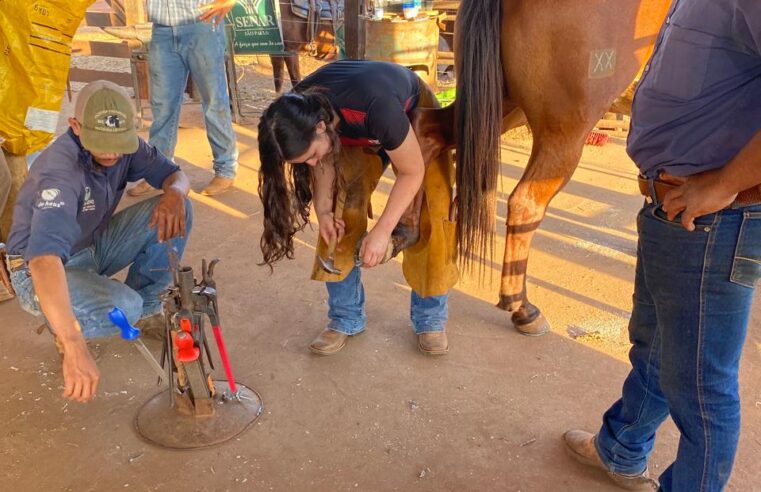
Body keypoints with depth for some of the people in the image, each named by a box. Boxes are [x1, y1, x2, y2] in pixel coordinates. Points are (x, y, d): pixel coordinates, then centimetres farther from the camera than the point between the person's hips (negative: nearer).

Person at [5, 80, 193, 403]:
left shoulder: (124, 146, -13)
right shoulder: (60, 170, -35)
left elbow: (175, 175, -4)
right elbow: (45, 255, -48)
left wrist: (174, 194, -32)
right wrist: (74, 346, -60)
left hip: (94, 247, 7)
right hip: (42, 268, -7)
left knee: (177, 211, -13)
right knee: (123, 307, -35)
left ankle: (146, 306, 3)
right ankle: (62, 326, 0)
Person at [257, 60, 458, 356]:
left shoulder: (375, 107, -44)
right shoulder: (299, 114, -27)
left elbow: (412, 172, -30)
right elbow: (325, 161, -9)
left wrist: (382, 231, -30)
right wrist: (323, 210, -24)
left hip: (414, 117, -4)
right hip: (354, 134, 4)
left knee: (432, 219, -13)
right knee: (340, 218, -9)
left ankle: (430, 319, 7)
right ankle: (345, 318, 8)